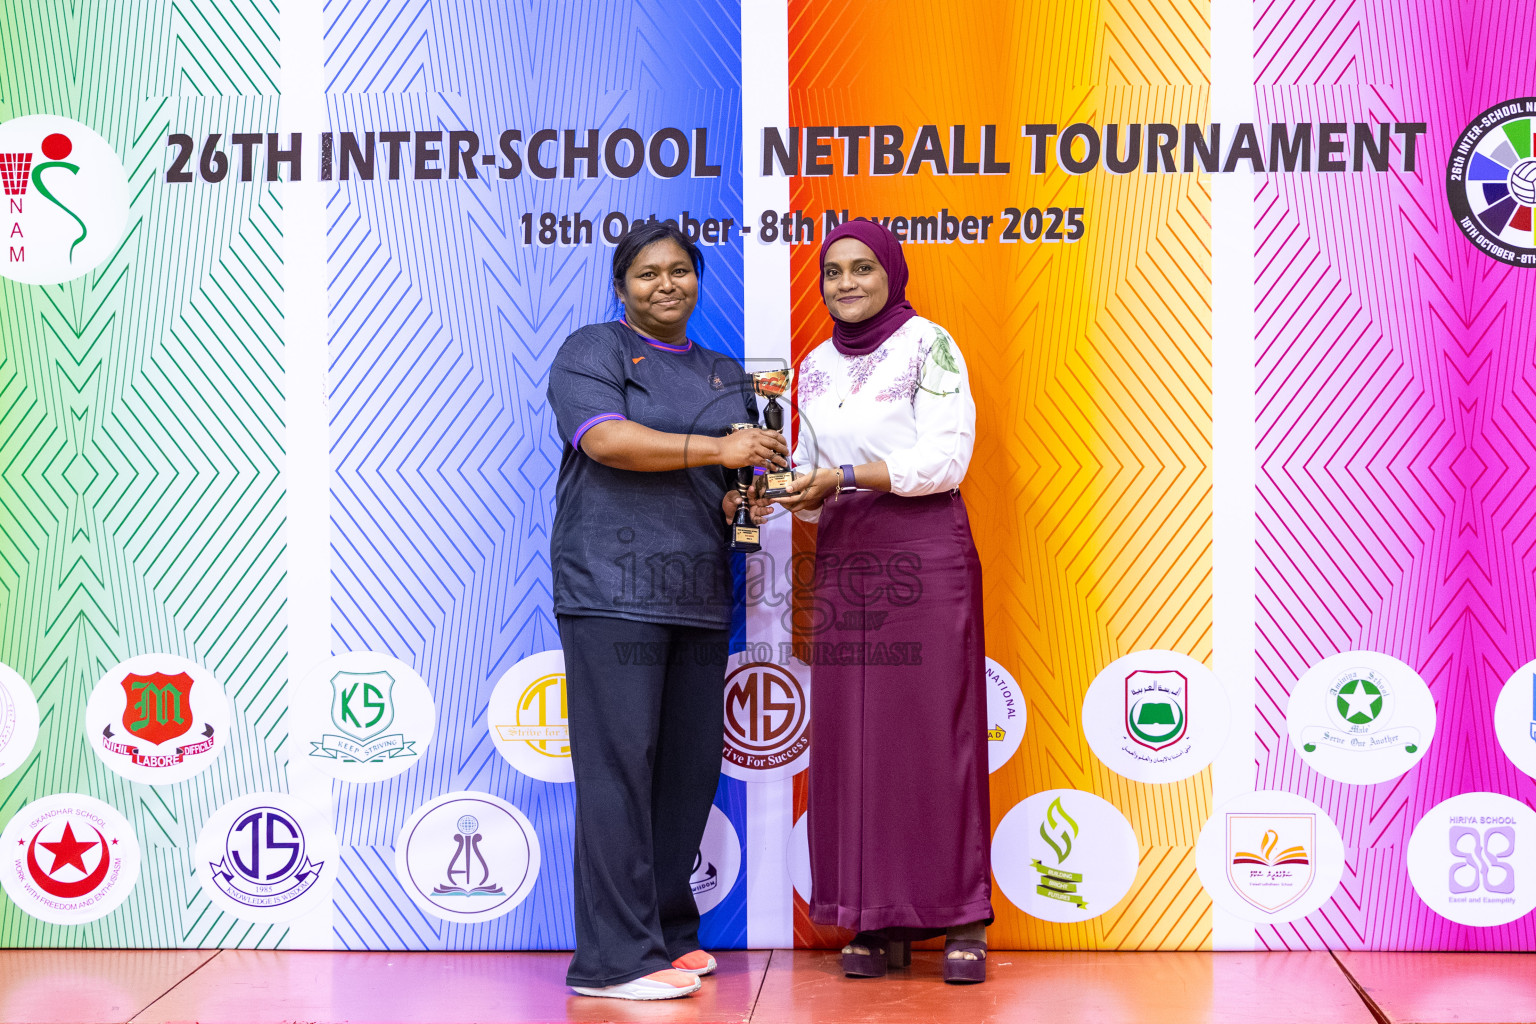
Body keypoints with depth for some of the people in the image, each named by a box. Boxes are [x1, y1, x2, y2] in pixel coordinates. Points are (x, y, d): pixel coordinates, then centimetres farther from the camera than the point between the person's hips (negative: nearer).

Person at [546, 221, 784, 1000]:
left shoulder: (726, 376, 22)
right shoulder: (591, 352, 3)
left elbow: (747, 474, 26)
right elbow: (605, 438, -14)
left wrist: (750, 502, 2)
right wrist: (714, 448, -20)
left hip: (698, 596, 7)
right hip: (613, 586, -6)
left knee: (691, 765, 7)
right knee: (619, 763, -10)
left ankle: (666, 932, 19)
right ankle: (615, 958, -7)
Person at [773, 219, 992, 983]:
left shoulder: (927, 345, -1)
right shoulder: (815, 367, 16)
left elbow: (945, 457, -10)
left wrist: (844, 478, -15)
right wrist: (795, 490, 0)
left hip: (926, 554, -5)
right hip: (843, 560, 5)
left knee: (935, 732, -4)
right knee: (851, 739, 2)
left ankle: (962, 921, 3)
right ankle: (878, 921, 10)